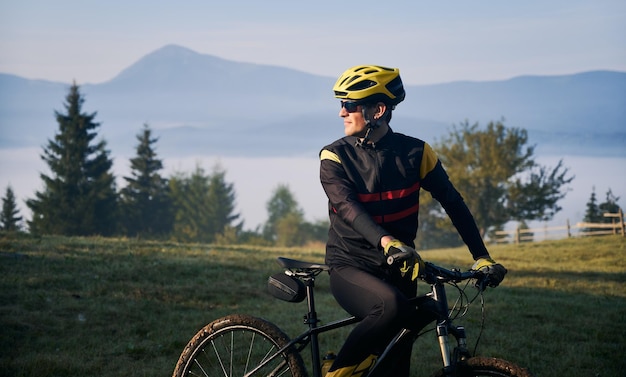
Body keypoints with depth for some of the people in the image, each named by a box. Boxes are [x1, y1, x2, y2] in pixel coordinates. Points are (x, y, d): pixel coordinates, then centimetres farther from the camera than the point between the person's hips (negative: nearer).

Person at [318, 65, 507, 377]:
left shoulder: (415, 152, -2)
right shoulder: (335, 156, -8)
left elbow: (453, 203, 2)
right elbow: (348, 207, -24)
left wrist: (482, 258, -7)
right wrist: (386, 242, -42)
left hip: (397, 270, 3)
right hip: (350, 268, -3)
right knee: (392, 306, -35)